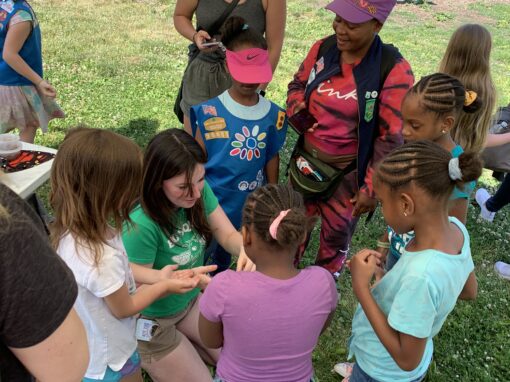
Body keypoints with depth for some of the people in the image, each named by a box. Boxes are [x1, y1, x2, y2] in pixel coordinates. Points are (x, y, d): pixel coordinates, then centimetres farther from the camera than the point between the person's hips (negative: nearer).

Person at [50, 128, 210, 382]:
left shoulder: (70, 230, -17)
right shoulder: (101, 259, -41)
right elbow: (124, 308, -22)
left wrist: (156, 276, -1)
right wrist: (164, 286, -9)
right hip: (110, 360, -7)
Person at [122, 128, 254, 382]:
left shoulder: (199, 191, -18)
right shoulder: (141, 226, -36)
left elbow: (228, 234, -12)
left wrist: (246, 249, -35)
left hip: (190, 301, 6)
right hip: (150, 320, -6)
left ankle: (184, 340, 30)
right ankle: (144, 358, 25)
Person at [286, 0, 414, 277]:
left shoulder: (394, 71, -21)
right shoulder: (323, 48, -7)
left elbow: (391, 138, -17)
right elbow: (297, 84, 11)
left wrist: (371, 188, -15)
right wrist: (296, 109, -11)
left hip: (347, 173, -4)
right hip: (306, 161, 4)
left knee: (336, 236, 18)